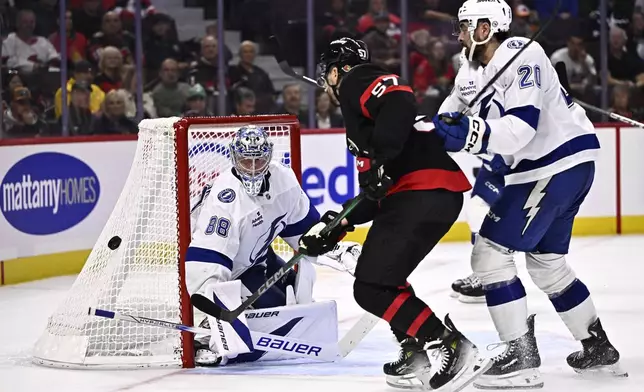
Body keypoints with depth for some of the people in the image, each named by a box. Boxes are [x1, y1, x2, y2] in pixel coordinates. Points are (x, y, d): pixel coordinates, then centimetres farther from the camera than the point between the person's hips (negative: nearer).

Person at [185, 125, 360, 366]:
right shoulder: (225, 200, -35)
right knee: (276, 310, -20)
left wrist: (332, 249, 5)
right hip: (226, 269, -8)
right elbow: (206, 260, -38)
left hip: (255, 255, 8)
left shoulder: (282, 178, -12)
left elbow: (303, 223, 7)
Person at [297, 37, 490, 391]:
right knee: (381, 275, 26)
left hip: (426, 191, -11)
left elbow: (400, 101, -22)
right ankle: (416, 354, 26)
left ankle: (454, 348, -14)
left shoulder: (356, 82, 2)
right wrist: (338, 225, 28)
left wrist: (379, 157, -25)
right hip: (417, 192, 11)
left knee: (371, 287, -11)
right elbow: (377, 194, 28)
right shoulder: (358, 106, 30)